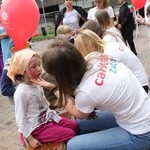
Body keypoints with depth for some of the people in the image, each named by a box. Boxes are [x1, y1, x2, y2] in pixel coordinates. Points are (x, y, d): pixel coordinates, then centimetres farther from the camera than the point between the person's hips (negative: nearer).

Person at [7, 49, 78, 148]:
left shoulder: (37, 84, 0)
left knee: (74, 125, 6)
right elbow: (20, 119, -19)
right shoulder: (21, 92, -24)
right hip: (37, 127, -8)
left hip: (48, 118, 8)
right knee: (70, 134, -11)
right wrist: (30, 139, -16)